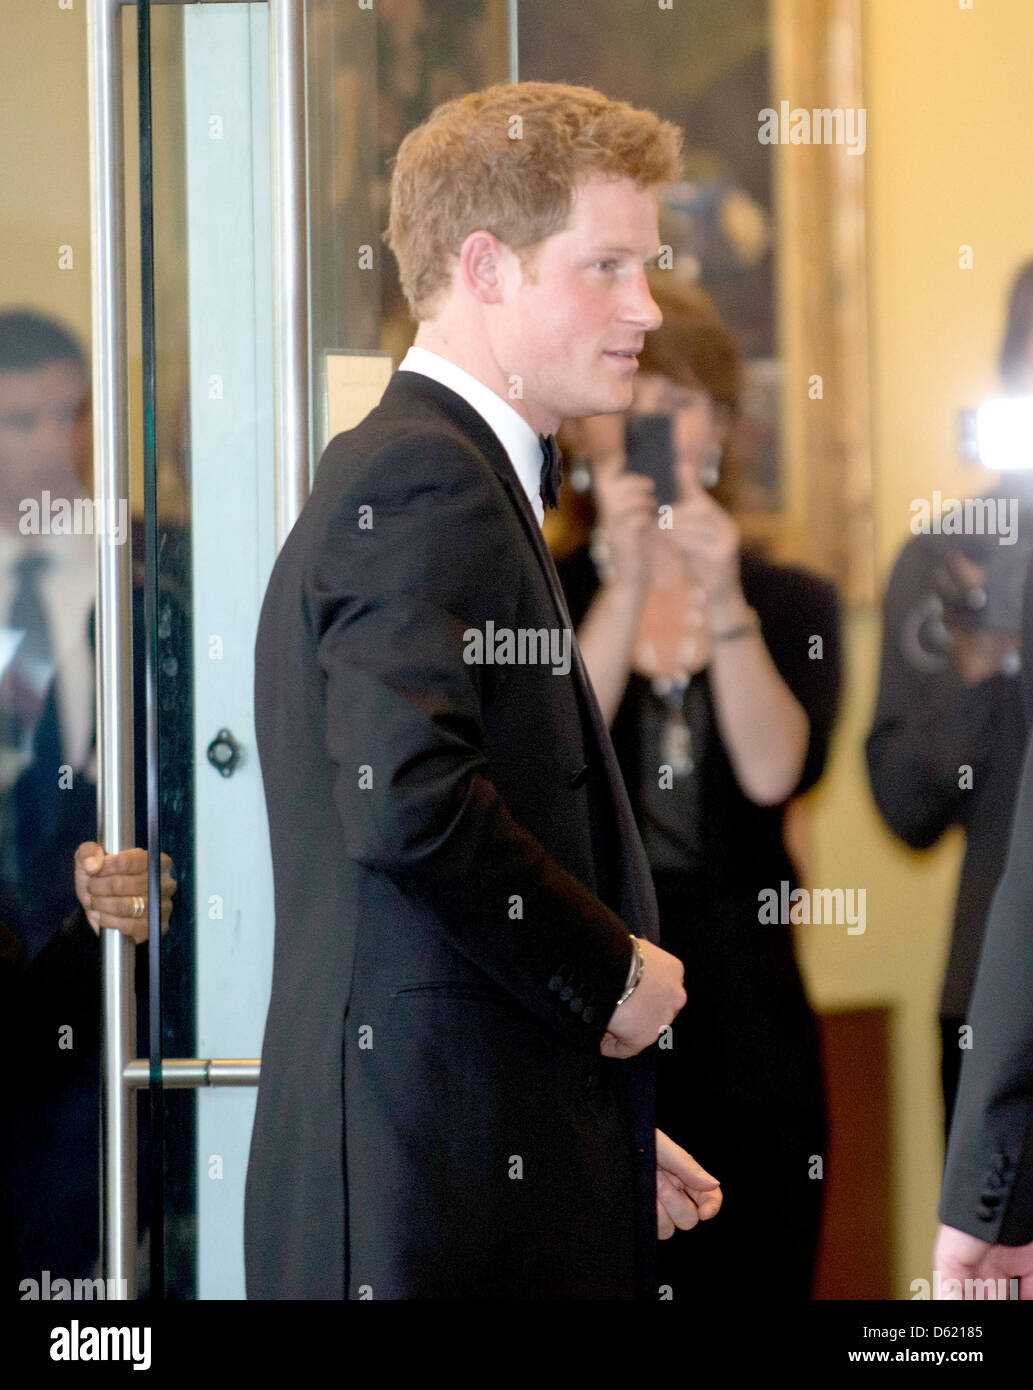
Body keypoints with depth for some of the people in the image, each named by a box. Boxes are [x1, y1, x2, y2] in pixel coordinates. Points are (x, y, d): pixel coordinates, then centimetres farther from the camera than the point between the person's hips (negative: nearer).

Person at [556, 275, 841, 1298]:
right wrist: (625, 585, -18)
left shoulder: (792, 603, 11)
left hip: (741, 1016, 2)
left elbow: (773, 772, -6)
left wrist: (723, 601, -16)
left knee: (744, 1273, -1)